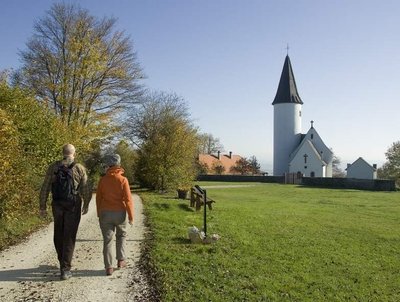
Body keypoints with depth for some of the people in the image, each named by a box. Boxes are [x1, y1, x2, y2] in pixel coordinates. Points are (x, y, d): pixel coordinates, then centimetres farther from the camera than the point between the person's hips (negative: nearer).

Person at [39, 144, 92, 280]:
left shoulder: (53, 167, 1)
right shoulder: (80, 168, -6)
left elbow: (45, 188, 1)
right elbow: (86, 191, -3)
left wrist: (42, 207, 9)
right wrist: (86, 205, 13)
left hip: (57, 206, 3)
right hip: (73, 207, -3)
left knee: (59, 235, 19)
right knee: (69, 237, 2)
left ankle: (63, 262, 35)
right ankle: (65, 269, 1)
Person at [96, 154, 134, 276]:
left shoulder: (102, 180, -3)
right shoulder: (123, 180, -9)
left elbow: (98, 198, 4)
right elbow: (128, 199, -11)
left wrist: (99, 214, 15)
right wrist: (131, 216, -3)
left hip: (105, 213, 1)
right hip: (120, 213, -1)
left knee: (107, 240, 6)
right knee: (121, 236, 22)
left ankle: (109, 267, 5)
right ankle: (121, 260, 22)